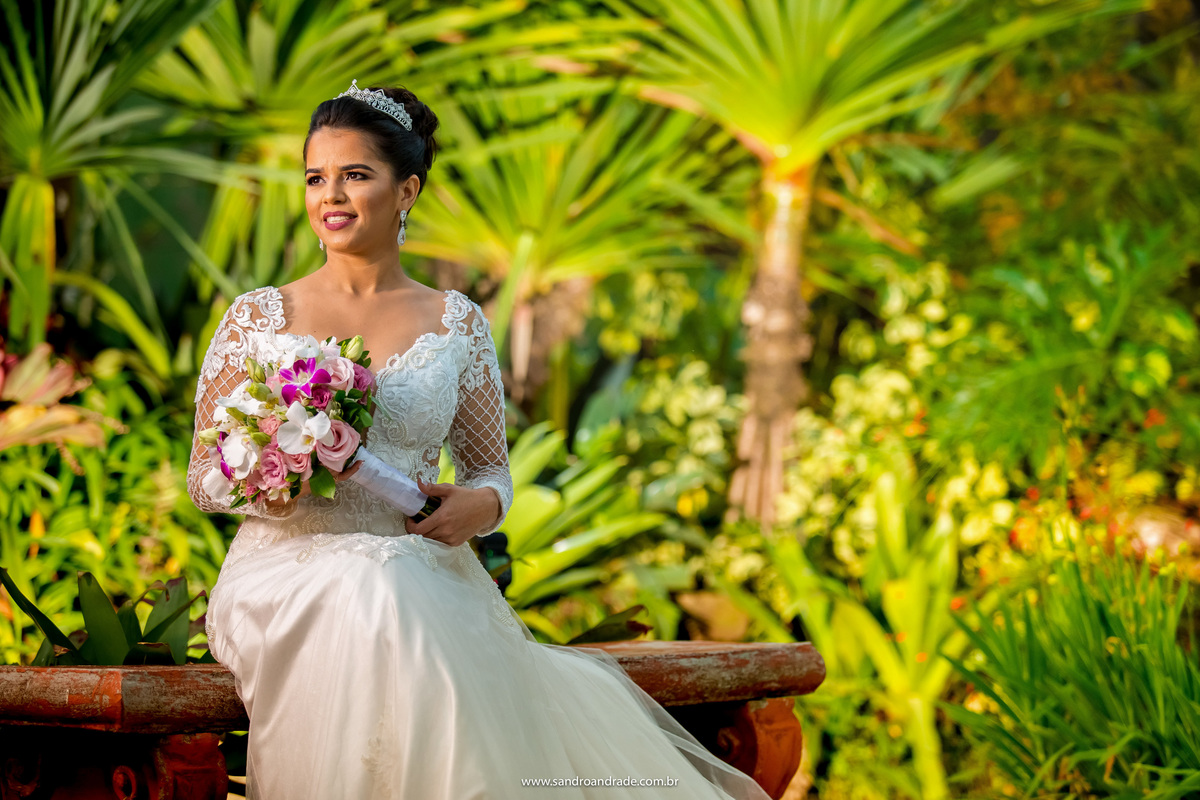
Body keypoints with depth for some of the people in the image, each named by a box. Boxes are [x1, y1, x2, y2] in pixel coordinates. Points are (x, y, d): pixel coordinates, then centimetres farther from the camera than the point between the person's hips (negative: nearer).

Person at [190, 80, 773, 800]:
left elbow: (492, 468, 16)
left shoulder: (457, 323, 11)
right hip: (291, 569, -1)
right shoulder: (257, 317, 8)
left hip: (419, 571, 1)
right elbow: (203, 479, 7)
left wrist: (480, 504, -9)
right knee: (362, 612, -37)